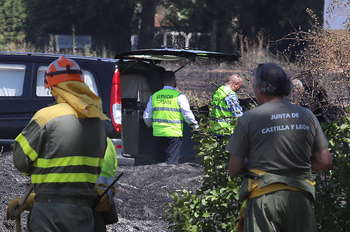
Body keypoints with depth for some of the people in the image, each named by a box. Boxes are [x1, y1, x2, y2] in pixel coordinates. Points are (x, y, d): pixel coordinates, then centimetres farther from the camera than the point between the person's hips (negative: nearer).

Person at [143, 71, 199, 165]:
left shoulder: (154, 96, 8)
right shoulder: (179, 97, -6)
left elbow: (147, 116, 12)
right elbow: (187, 114, -7)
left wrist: (150, 125, 33)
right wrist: (195, 125, 10)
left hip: (158, 133, 4)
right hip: (174, 134, -4)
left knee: (159, 161, 11)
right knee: (171, 161, -5)